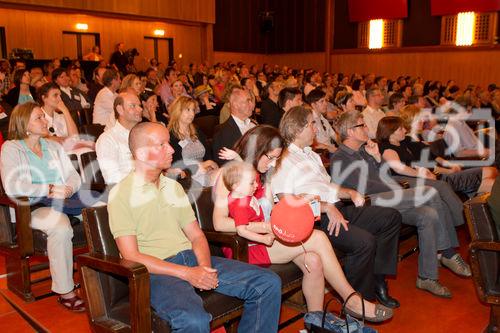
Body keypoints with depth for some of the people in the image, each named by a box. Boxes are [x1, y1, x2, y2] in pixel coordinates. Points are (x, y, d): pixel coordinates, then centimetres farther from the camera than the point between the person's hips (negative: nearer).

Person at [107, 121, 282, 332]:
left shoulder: (173, 187, 17)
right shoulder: (121, 194, -3)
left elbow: (196, 236, 14)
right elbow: (131, 257, -10)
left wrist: (205, 268, -7)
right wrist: (186, 273, -17)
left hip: (192, 259, 6)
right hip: (157, 271, -6)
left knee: (269, 283, -7)